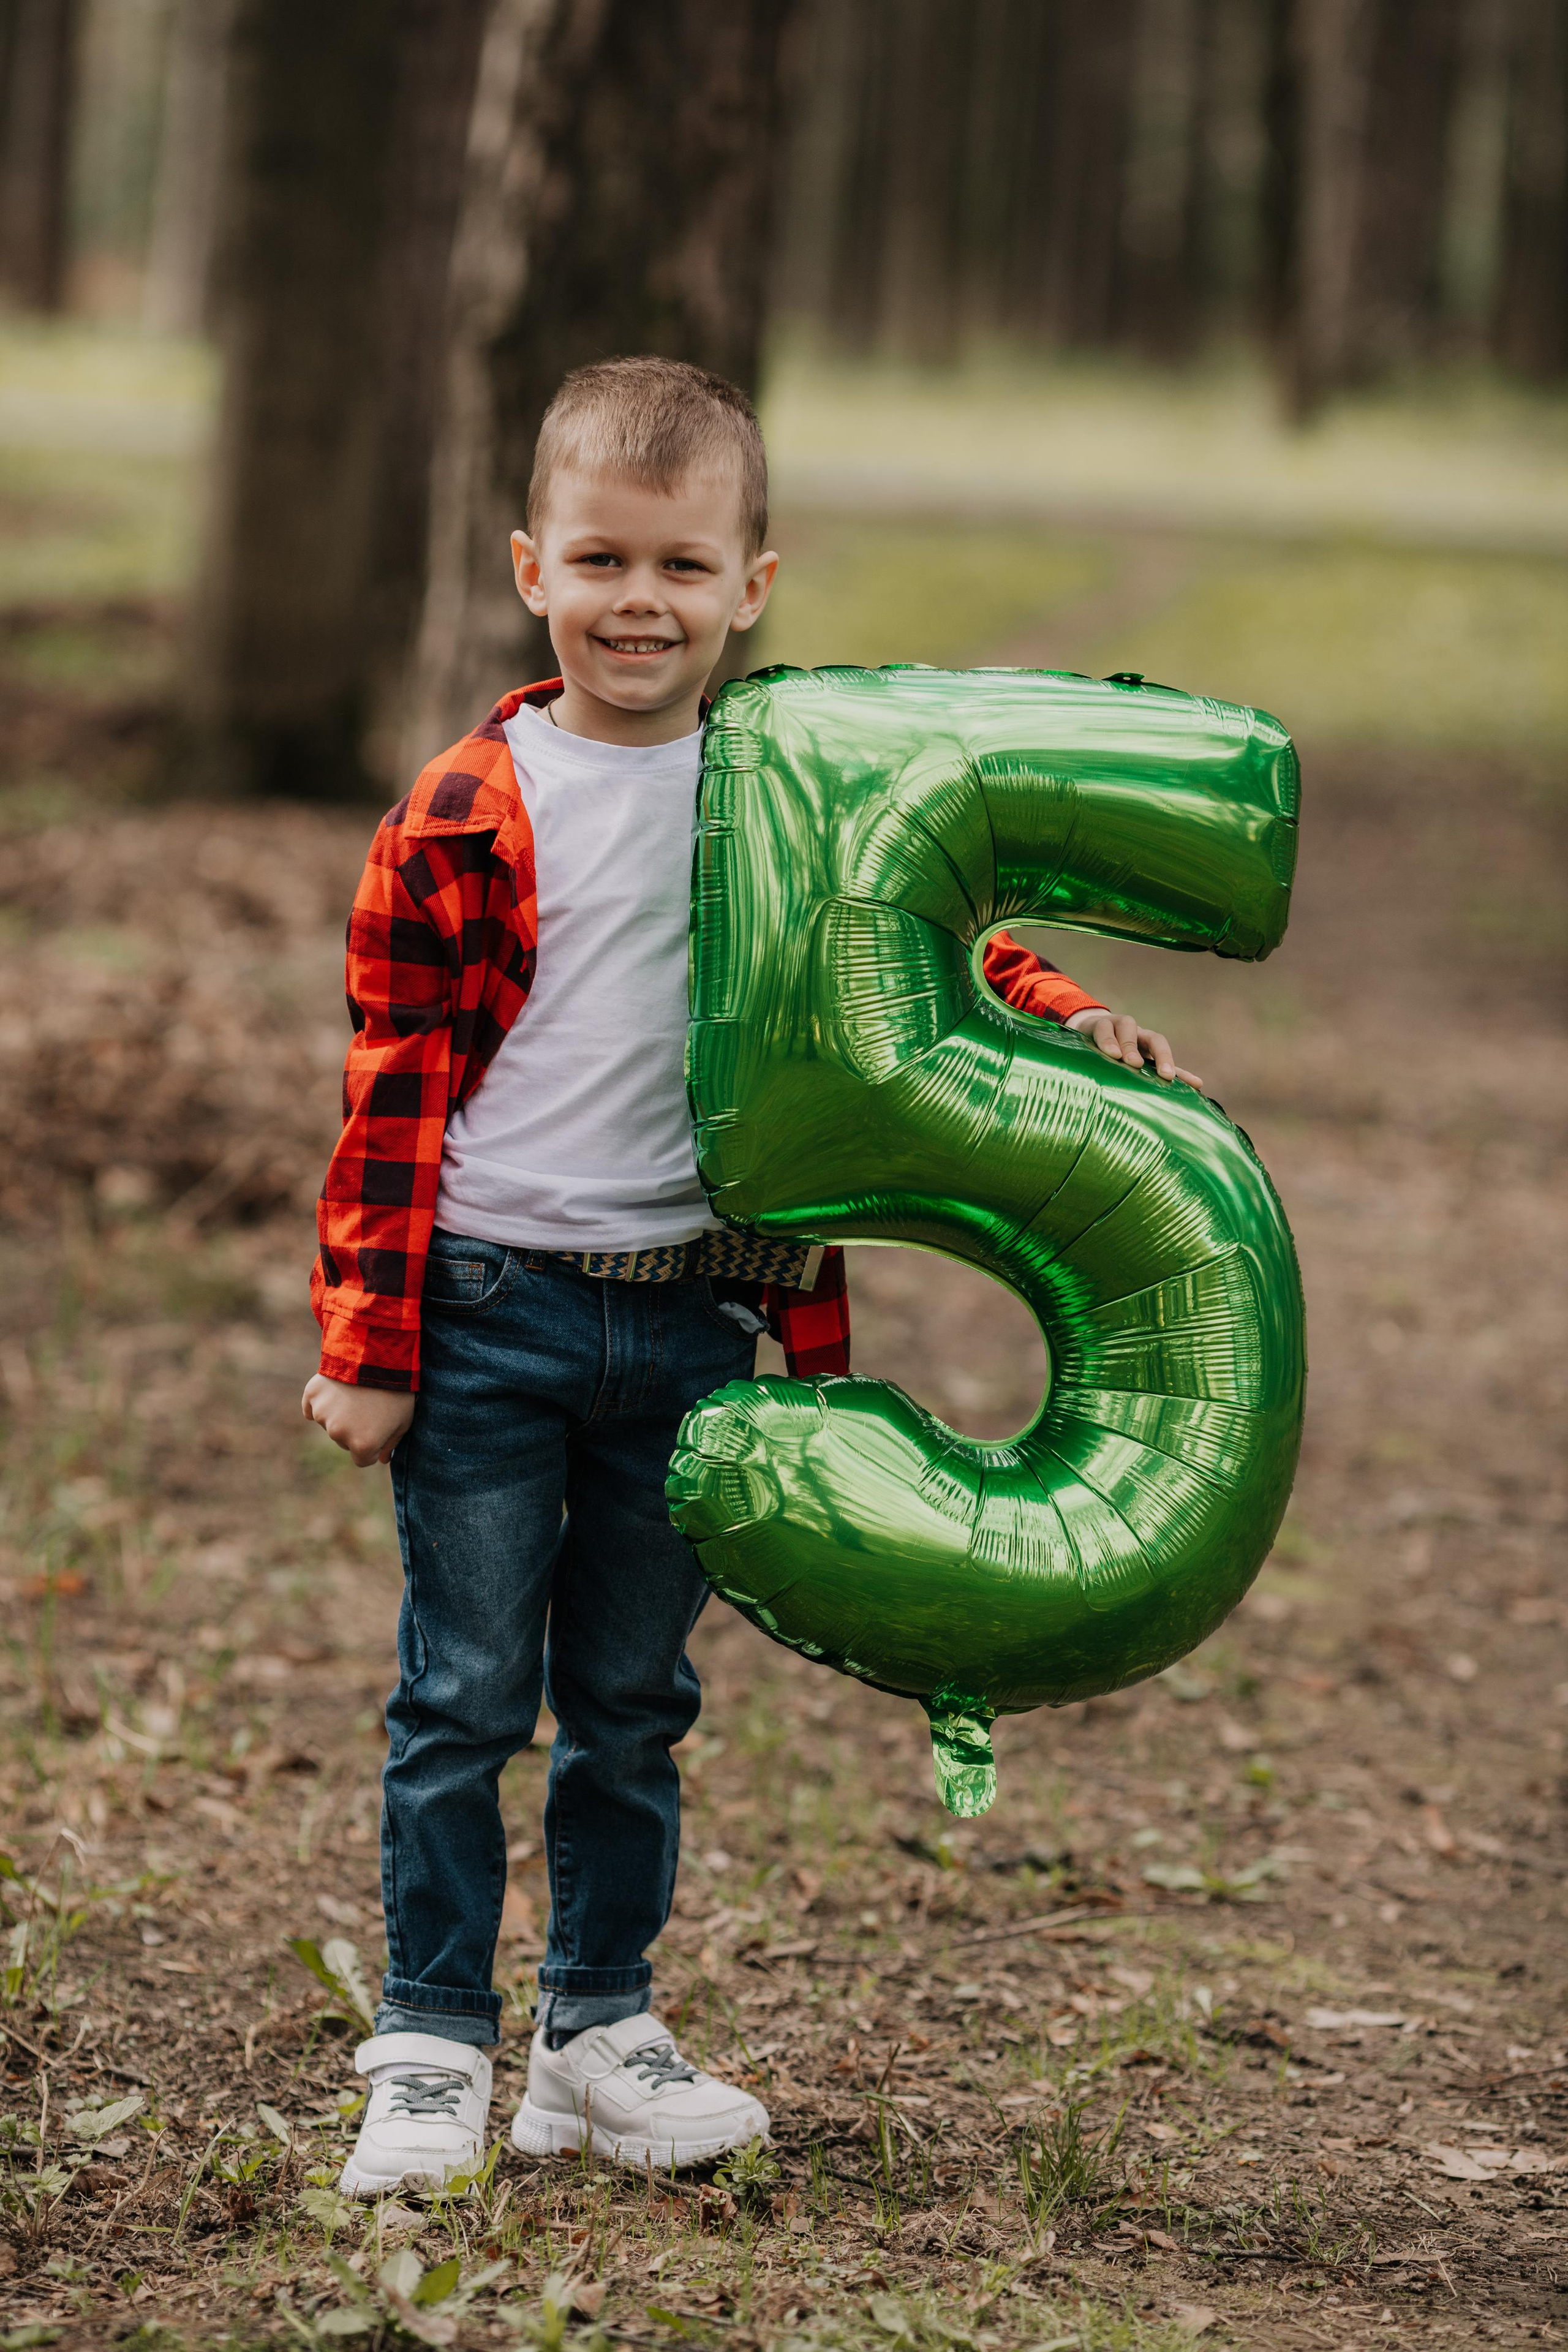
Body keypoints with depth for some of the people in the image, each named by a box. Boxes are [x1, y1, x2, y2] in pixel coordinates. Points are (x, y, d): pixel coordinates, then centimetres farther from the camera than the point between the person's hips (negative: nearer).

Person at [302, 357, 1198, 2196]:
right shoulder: (467, 816, -6)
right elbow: (394, 1094, -4)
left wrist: (1060, 1026, -3)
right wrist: (368, 1341, -7)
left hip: (690, 1318, 3)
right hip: (491, 1306, -3)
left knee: (632, 1699, 13)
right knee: (465, 1695, 2)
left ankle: (600, 2030, 25)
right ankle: (430, 2048, 12)